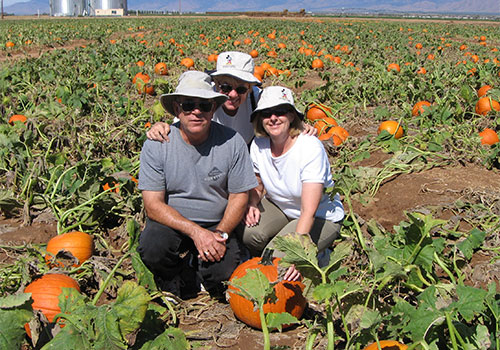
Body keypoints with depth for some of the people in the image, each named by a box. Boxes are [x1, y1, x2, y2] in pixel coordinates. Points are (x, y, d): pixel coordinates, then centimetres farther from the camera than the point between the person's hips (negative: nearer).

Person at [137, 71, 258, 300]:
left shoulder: (232, 142, -8)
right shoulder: (156, 145, -11)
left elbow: (239, 197, -2)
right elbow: (153, 205, -14)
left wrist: (220, 234, -18)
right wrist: (195, 232, -26)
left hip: (218, 225, 1)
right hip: (172, 222, 0)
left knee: (225, 270, -24)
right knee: (152, 248, -31)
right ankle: (185, 285, 3)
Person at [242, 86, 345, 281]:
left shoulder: (311, 148, -28)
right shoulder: (259, 145, -11)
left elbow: (309, 212, -33)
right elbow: (257, 186, 8)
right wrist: (252, 205, -16)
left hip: (322, 217, -5)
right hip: (278, 207, 5)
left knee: (276, 257, -25)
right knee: (248, 232, -25)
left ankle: (319, 257, 5)